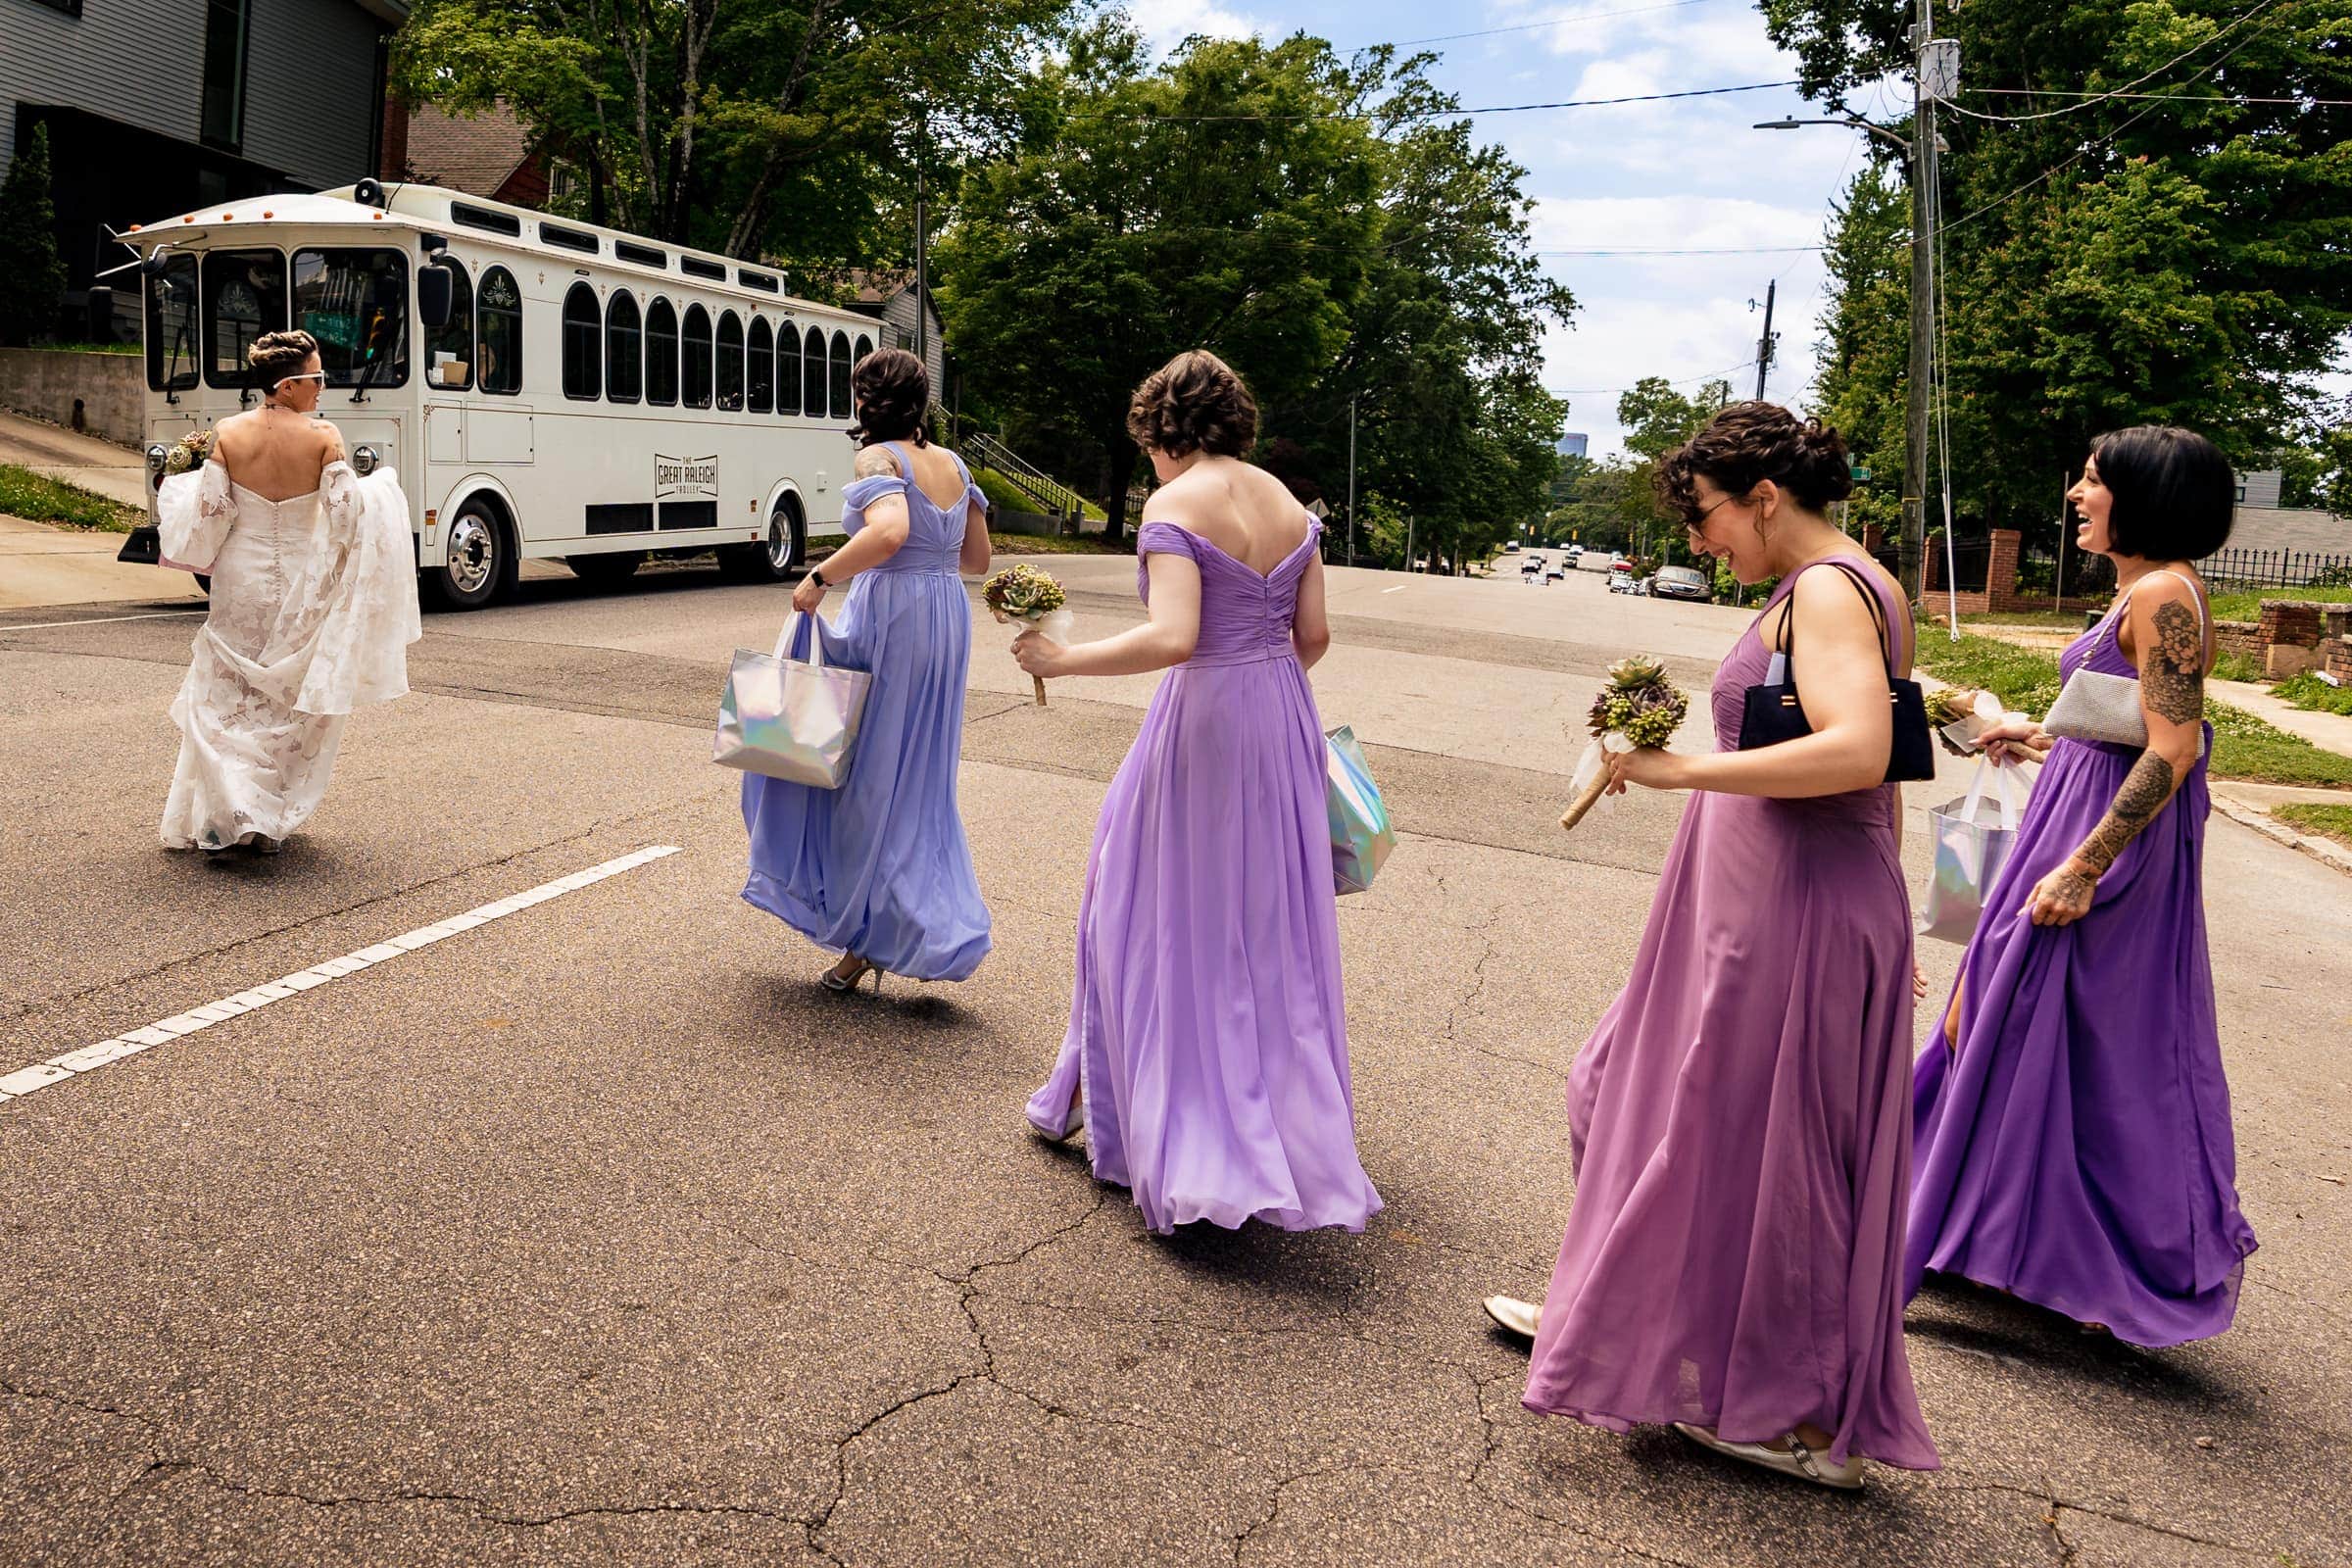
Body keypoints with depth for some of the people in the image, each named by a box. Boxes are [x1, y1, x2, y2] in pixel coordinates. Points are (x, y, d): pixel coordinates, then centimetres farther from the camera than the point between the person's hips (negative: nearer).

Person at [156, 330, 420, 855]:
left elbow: (210, 514, -6)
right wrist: (379, 488, 7)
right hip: (300, 585, -1)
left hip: (240, 582, 1)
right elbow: (346, 513, -13)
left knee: (225, 698, 13)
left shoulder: (228, 434, -6)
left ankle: (222, 816, 2)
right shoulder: (323, 437, -12)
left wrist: (176, 491, 16)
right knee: (291, 702, 13)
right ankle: (273, 823, 13)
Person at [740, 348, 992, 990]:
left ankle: (868, 936, 11)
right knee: (920, 780, 15)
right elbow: (978, 558, 15)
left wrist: (820, 577, -21)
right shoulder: (953, 464, 10)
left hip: (888, 622, -7)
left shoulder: (879, 458, -11)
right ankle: (940, 929, 16)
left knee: (867, 775, 4)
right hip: (948, 623, 7)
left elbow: (889, 532, -31)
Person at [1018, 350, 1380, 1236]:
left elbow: (1172, 638, -25)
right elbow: (1313, 635, 9)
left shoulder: (1173, 505, -14)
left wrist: (1061, 661, -16)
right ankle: (1286, 1121, 27)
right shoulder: (1288, 504, 8)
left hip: (1204, 726, -7)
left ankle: (1180, 1140, 16)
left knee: (1168, 917, 7)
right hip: (1284, 726, 7)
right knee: (1270, 924, 16)